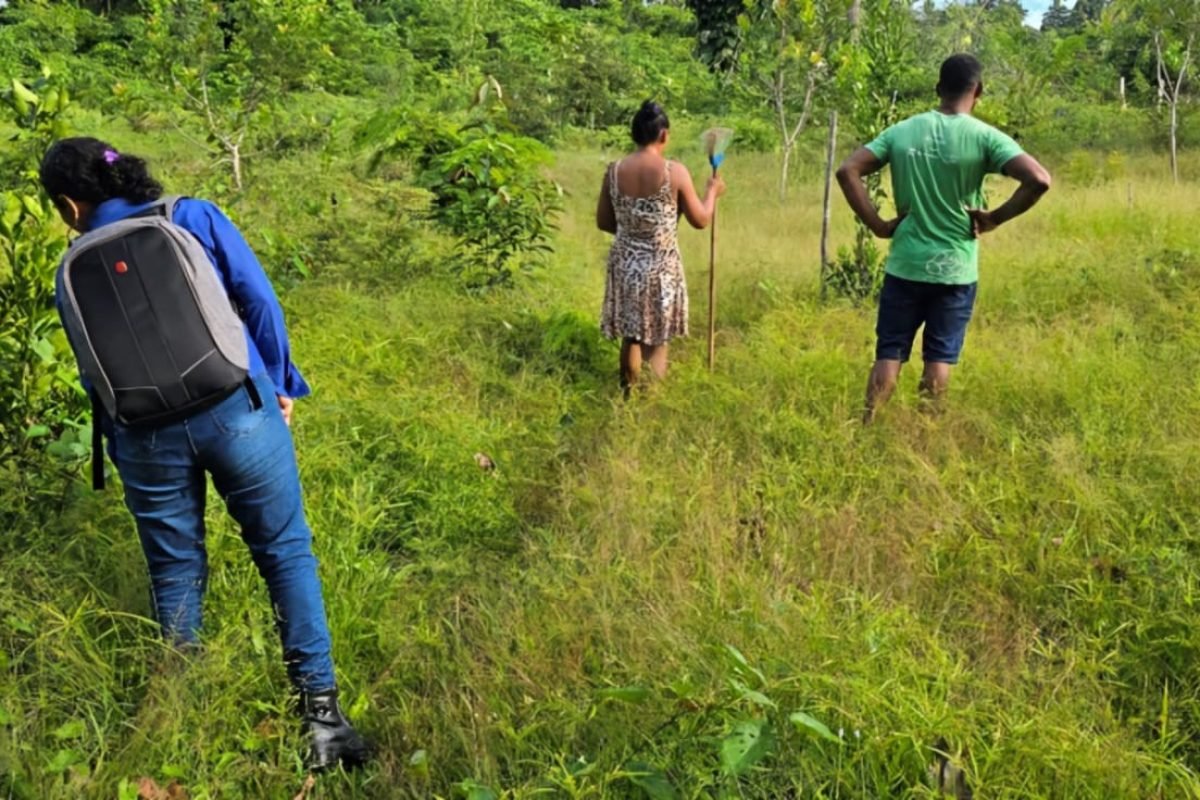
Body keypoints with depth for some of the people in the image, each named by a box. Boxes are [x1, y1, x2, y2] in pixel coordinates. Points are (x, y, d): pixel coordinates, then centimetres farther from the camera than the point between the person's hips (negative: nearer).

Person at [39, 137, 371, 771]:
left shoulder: (73, 272, 9)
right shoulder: (195, 218, 2)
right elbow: (258, 298, -3)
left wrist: (122, 453, 23)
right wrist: (281, 383, 5)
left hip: (146, 434, 2)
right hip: (236, 407, -2)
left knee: (175, 572, 17)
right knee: (286, 552, 7)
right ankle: (320, 709, 6)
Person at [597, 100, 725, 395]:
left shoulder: (614, 170, -4)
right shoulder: (675, 171, -14)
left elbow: (603, 222, 6)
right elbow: (700, 220, -5)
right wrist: (713, 192, 13)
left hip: (625, 264, 4)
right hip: (661, 266, -4)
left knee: (630, 337, 18)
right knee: (656, 340, 10)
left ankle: (629, 394, 30)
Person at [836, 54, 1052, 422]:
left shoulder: (901, 131, 1)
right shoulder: (984, 137, -8)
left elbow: (847, 172, -2)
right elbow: (1039, 180, -19)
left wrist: (878, 225, -1)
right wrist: (994, 218, -7)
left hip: (904, 266, 2)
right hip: (955, 271, -2)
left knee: (888, 357, 9)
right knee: (939, 361, 9)